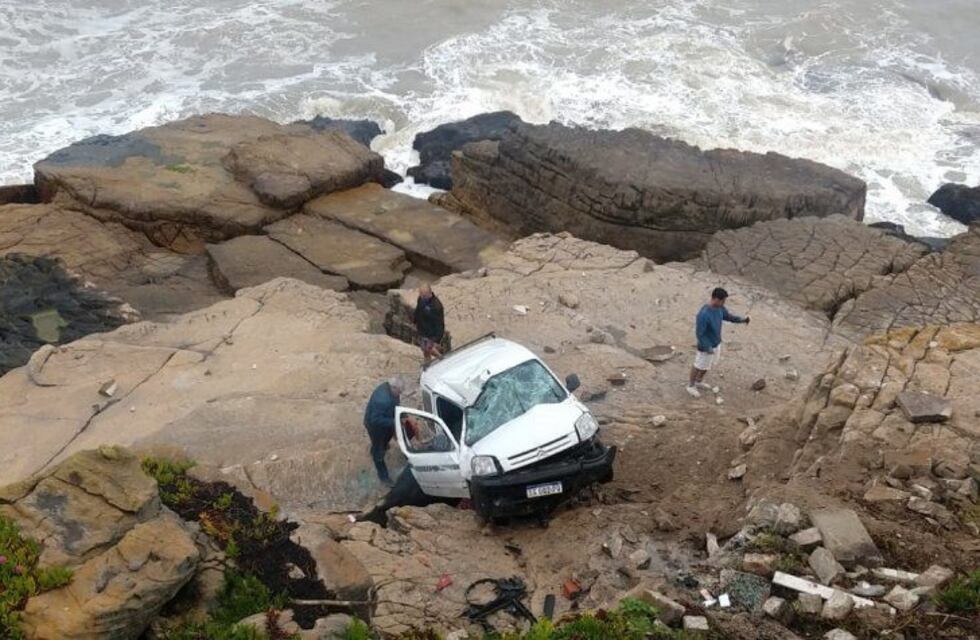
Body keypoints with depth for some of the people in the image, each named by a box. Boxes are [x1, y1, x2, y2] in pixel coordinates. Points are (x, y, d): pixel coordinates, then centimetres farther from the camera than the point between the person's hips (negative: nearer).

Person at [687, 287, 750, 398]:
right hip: (706, 346, -8)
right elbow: (699, 333, -29)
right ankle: (691, 386, 37)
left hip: (716, 343, 8)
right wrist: (707, 348, -25)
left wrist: (742, 320, -11)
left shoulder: (718, 307, -12)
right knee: (700, 366, 14)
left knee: (709, 364, 26)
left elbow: (727, 316, 4)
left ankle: (699, 382, 49)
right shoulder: (703, 314, -37)